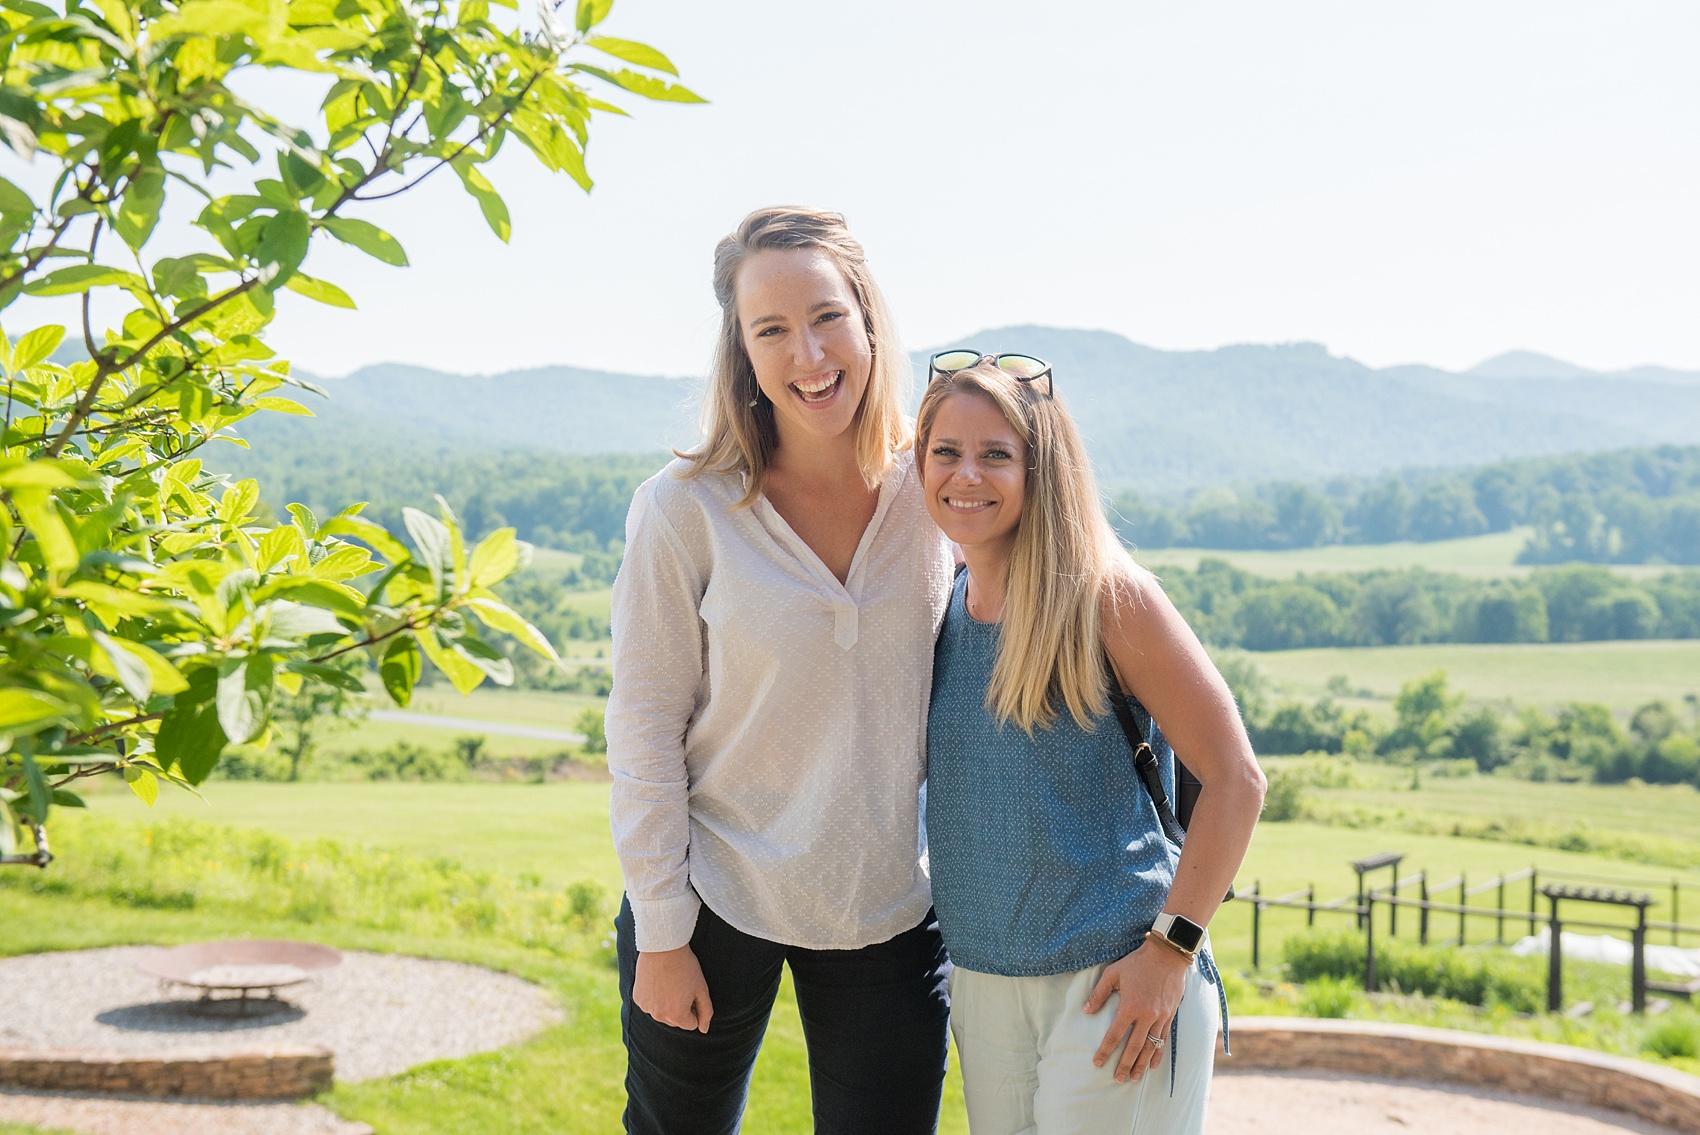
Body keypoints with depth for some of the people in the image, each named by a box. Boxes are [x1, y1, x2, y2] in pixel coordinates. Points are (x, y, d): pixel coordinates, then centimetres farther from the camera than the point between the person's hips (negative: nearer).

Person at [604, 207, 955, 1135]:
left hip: (890, 911, 2)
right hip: (715, 900, -2)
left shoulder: (933, 494, -4)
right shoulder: (687, 509, -12)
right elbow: (644, 730, -8)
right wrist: (659, 933, -8)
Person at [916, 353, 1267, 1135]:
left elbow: (1235, 777, -11)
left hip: (1110, 982, -5)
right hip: (982, 983, 6)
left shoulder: (1102, 594, -11)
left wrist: (1171, 950, -15)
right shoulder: (940, 610, 5)